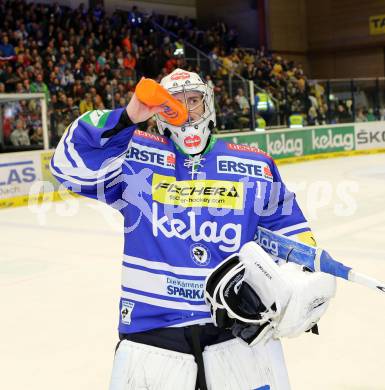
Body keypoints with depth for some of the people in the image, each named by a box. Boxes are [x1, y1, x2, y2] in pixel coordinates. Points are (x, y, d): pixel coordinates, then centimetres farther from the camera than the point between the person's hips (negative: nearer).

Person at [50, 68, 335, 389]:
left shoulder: (254, 166, 7)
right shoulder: (135, 157, 2)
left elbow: (289, 227, 14)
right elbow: (73, 164, -11)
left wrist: (307, 283, 2)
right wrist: (125, 119, -18)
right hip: (150, 329, -1)